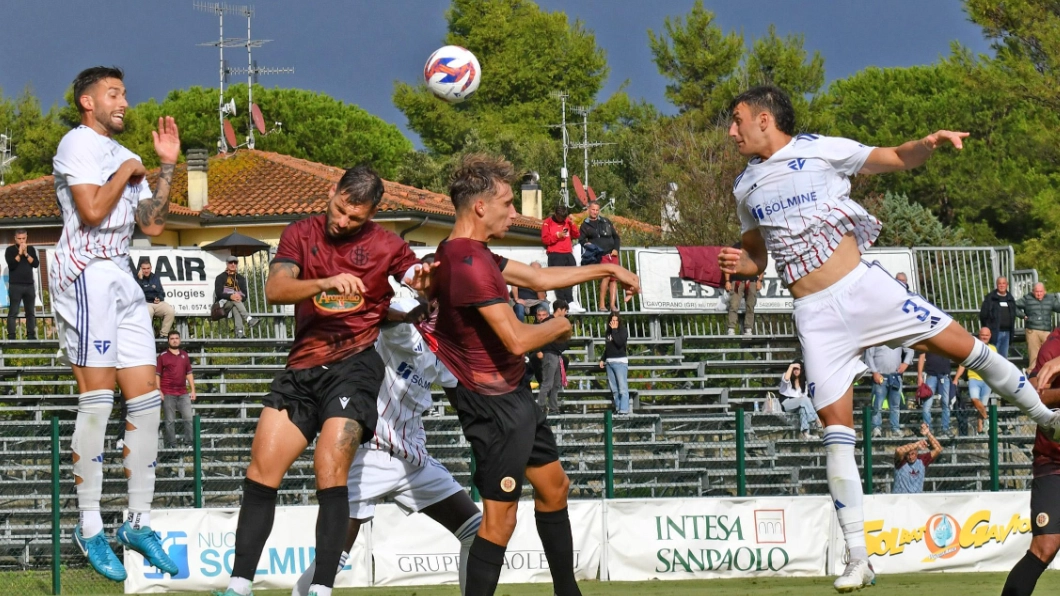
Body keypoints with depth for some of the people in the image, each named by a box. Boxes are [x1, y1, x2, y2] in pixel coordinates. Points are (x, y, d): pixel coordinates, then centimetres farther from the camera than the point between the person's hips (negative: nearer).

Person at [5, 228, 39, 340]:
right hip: (15, 285, -4)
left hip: (29, 285, 4)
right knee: (13, 312, -7)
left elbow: (36, 264, 0)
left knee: (31, 312, 6)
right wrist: (20, 253, -13)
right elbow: (11, 265, -12)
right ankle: (11, 336, -8)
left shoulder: (31, 250, 11)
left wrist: (26, 254, -9)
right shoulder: (10, 250, 1)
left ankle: (31, 335, 10)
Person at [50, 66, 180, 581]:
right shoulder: (78, 144, -4)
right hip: (86, 273, -9)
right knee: (97, 399, -12)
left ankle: (138, 521, 9)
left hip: (122, 278, 9)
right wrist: (127, 172, -4)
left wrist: (167, 166, 14)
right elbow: (92, 211, -17)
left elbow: (153, 224, 18)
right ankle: (89, 527, -10)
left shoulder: (122, 155, 24)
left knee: (146, 399, 4)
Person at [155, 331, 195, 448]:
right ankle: (171, 445, 1)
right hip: (168, 393, -3)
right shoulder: (163, 356, 3)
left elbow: (189, 373, 16)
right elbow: (157, 374, -1)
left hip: (183, 393, 3)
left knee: (188, 418, -2)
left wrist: (193, 390, 9)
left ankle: (189, 443, 3)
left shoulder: (184, 355, 14)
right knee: (170, 420, -2)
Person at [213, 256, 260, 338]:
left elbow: (245, 294, 9)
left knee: (235, 307, -38)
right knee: (235, 301, -37)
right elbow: (218, 293, -5)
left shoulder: (241, 278, 20)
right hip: (224, 303, -1)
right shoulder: (220, 278, 11)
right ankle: (249, 319, -56)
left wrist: (241, 297, -18)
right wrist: (230, 296, -24)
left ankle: (239, 332, -57)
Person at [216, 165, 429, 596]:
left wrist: (423, 282, -20)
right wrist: (326, 283, -26)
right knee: (261, 469, -4)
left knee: (330, 471, -18)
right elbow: (275, 289, -8)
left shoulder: (387, 246, 3)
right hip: (303, 368, 3)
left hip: (354, 363, -3)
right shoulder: (301, 234, 7)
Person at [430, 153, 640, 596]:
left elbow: (538, 278, 20)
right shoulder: (470, 264, -25)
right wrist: (559, 326, -6)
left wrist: (606, 271, 22)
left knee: (553, 486, 21)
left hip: (511, 394, 11)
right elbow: (516, 339, -27)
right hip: (494, 402, -11)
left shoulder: (466, 255, 9)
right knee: (500, 517, -9)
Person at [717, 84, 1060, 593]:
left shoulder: (819, 150, 2)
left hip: (862, 285, -2)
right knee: (835, 425, -5)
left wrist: (929, 144, -17)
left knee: (962, 345, -9)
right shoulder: (745, 187, 13)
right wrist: (738, 264, 1)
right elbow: (755, 258, 24)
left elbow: (897, 159, 3)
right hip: (815, 315, 2)